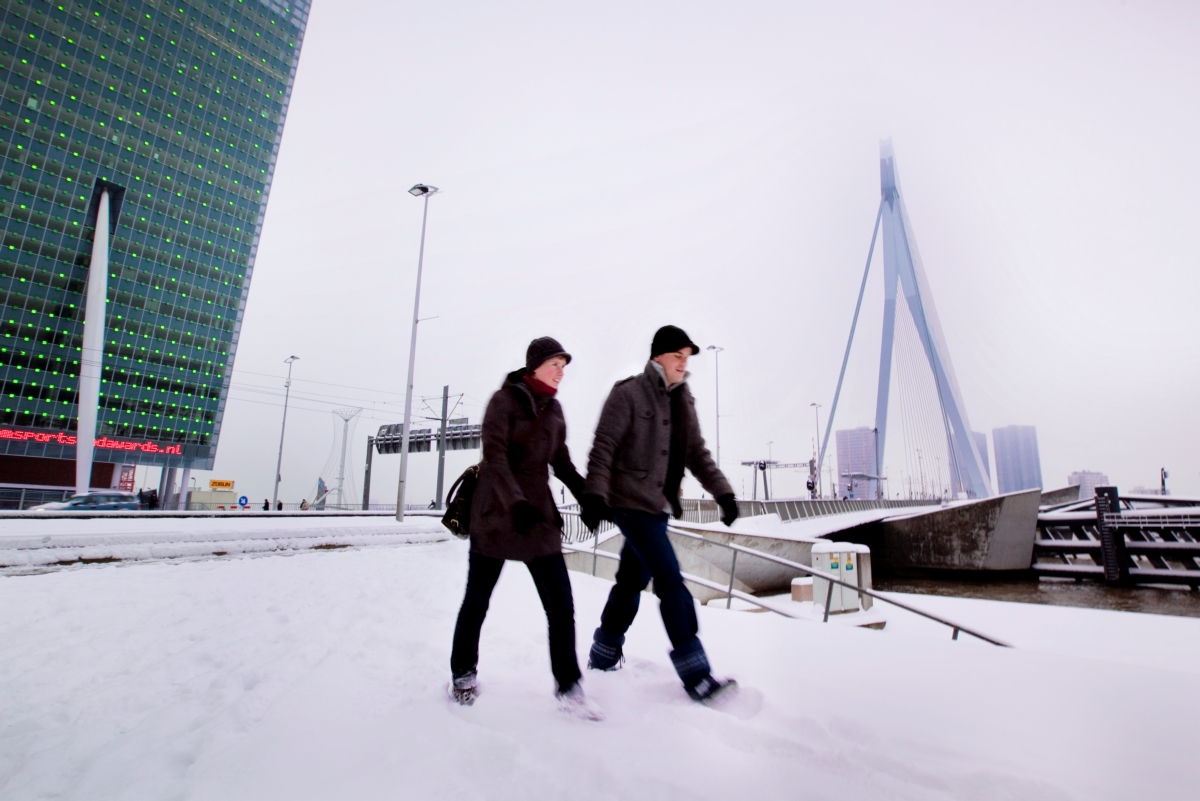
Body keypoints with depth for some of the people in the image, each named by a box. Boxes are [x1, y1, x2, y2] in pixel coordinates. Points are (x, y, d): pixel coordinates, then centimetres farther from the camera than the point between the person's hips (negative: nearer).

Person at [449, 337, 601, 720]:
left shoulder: (554, 409, 10)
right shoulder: (505, 399, -8)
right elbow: (494, 456, -19)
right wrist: (515, 503, -32)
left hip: (539, 514, 5)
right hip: (495, 513, -4)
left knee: (561, 606, -1)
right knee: (477, 600, 12)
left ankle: (568, 688, 14)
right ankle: (463, 674, 35)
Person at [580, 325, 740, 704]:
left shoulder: (682, 401, 12)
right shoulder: (629, 393, -9)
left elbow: (697, 452, 12)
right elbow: (604, 447, -13)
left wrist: (722, 491, 2)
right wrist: (594, 494, -22)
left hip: (657, 505, 7)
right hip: (631, 502, -7)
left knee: (632, 581, 15)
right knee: (671, 582, -9)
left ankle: (604, 657, 32)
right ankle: (696, 676, 0)